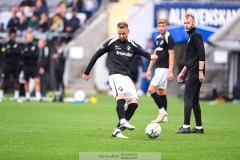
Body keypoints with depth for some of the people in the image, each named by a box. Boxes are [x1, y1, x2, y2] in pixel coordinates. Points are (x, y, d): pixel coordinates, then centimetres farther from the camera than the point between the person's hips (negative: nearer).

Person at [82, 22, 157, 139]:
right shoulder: (111, 43, 4)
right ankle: (123, 121, -50)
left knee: (134, 103, -8)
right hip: (115, 75, -5)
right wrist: (86, 72, 12)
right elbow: (96, 56, 9)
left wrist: (151, 57, -26)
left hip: (126, 76, 5)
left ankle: (117, 130, -7)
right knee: (121, 96, -30)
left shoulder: (132, 45, 14)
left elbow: (144, 53, 0)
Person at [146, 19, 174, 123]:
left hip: (164, 69, -9)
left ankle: (162, 110, -8)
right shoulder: (158, 38, 15)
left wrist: (170, 72, -20)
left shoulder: (169, 38, -10)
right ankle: (164, 117, 11)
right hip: (158, 68, 9)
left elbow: (171, 55, -15)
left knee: (151, 90, -15)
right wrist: (149, 69, 17)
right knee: (162, 92, 8)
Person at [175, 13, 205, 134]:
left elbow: (201, 54, -18)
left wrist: (200, 71, -24)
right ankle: (199, 127, 11)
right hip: (192, 72, 10)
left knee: (188, 98, -11)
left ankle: (186, 127, -14)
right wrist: (182, 72, 29)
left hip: (194, 73, -10)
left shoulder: (196, 35, -8)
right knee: (194, 100, 10)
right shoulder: (191, 36, 22)